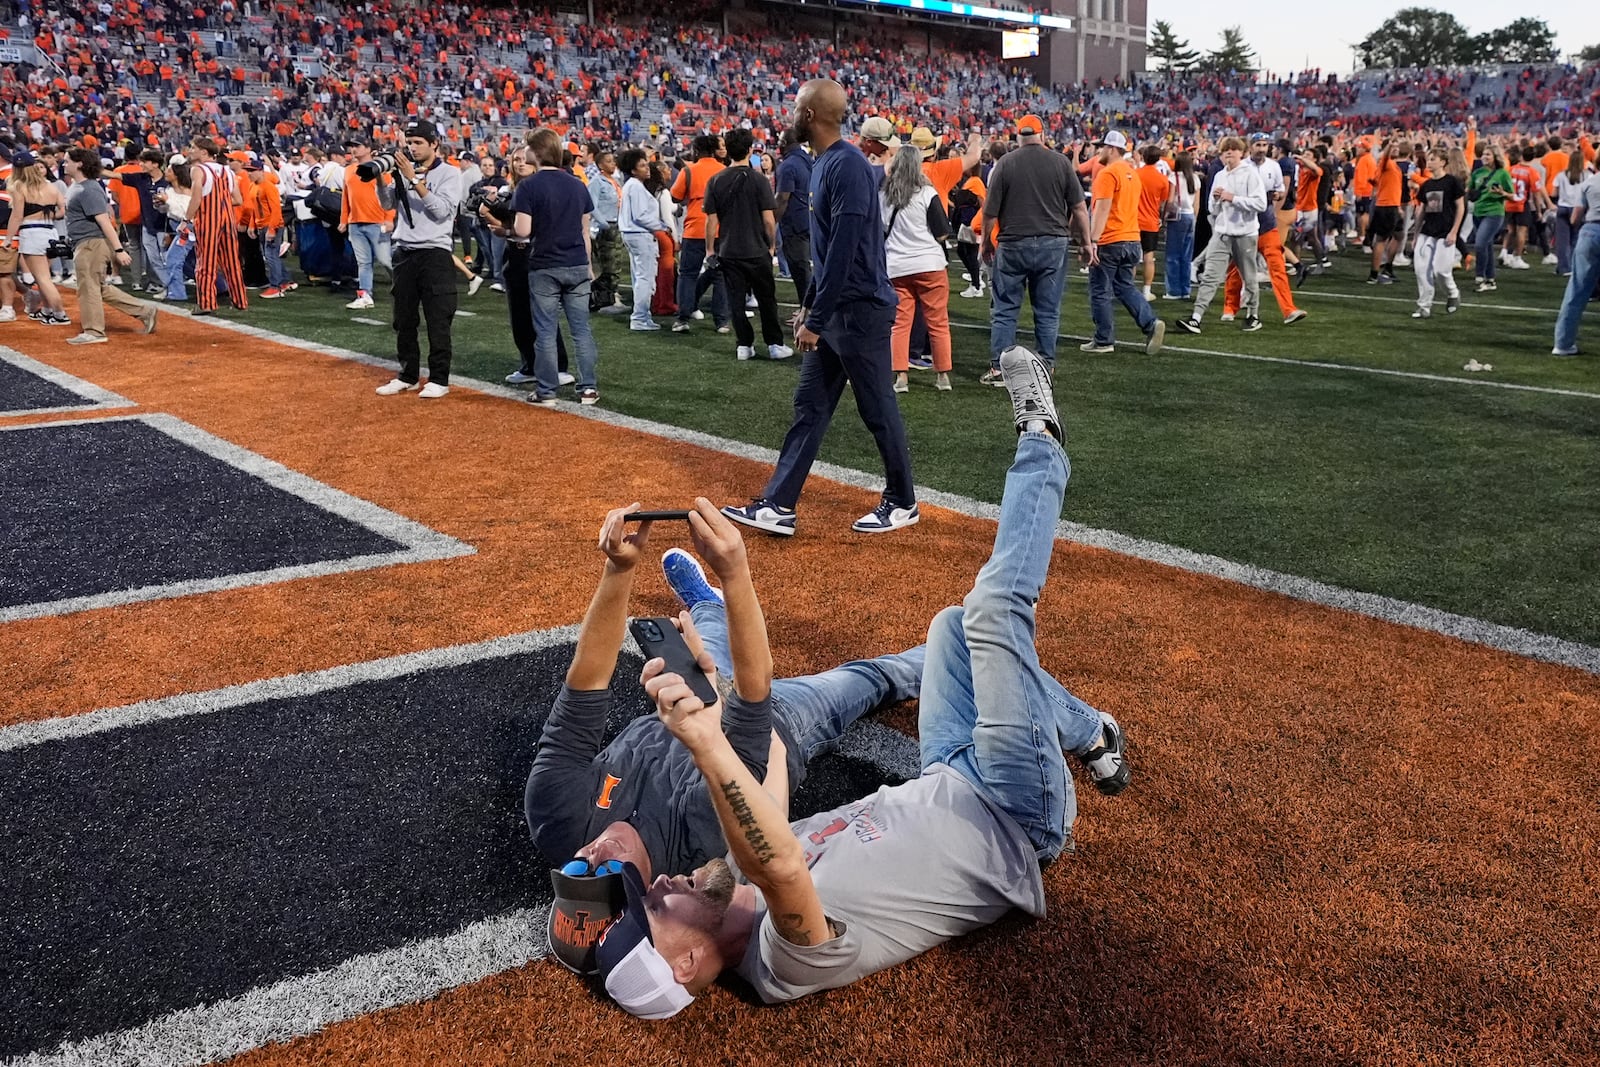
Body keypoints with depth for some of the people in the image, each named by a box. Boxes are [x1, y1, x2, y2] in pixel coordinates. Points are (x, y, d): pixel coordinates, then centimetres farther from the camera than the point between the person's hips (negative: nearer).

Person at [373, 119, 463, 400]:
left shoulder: (449, 173, -2)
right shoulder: (404, 169, 12)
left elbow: (441, 210, -15)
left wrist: (414, 179, -17)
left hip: (435, 253, -5)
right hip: (404, 252, 6)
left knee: (438, 321, -3)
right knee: (404, 320, 11)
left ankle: (439, 379, 4)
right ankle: (408, 375, 21)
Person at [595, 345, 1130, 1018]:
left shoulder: (736, 885, -14)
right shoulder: (788, 964, -35)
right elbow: (783, 869, -57)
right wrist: (707, 745, -64)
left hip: (945, 788, 6)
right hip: (1014, 818, -6)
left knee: (955, 624, 15)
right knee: (993, 608, -12)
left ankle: (1090, 735, 30)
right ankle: (1038, 439, 13)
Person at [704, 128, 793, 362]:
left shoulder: (715, 181, -2)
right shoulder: (758, 180, -9)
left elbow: (711, 220, -2)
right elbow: (769, 220, -9)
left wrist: (710, 249, 8)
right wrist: (772, 245, 5)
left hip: (728, 252, 2)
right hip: (757, 250, -2)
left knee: (736, 299, 8)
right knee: (767, 299, 8)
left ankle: (744, 345, 10)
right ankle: (774, 344, 11)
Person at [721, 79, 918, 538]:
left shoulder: (848, 167, -18)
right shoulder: (823, 164, 12)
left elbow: (844, 250, -22)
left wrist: (816, 319, -20)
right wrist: (809, 305, 20)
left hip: (860, 311, -10)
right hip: (832, 311, 10)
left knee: (877, 409, 3)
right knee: (810, 406, 8)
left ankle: (902, 503, 18)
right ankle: (778, 506, 12)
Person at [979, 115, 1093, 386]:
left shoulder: (1005, 163, -2)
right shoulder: (1061, 162, 1)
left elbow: (991, 210, -2)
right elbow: (1078, 207, 3)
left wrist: (985, 242, 12)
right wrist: (1086, 241, 12)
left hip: (1012, 244, -1)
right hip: (1052, 244, 1)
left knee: (1005, 310, 7)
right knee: (1047, 312, 7)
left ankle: (999, 369, 7)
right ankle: (1045, 369, 10)